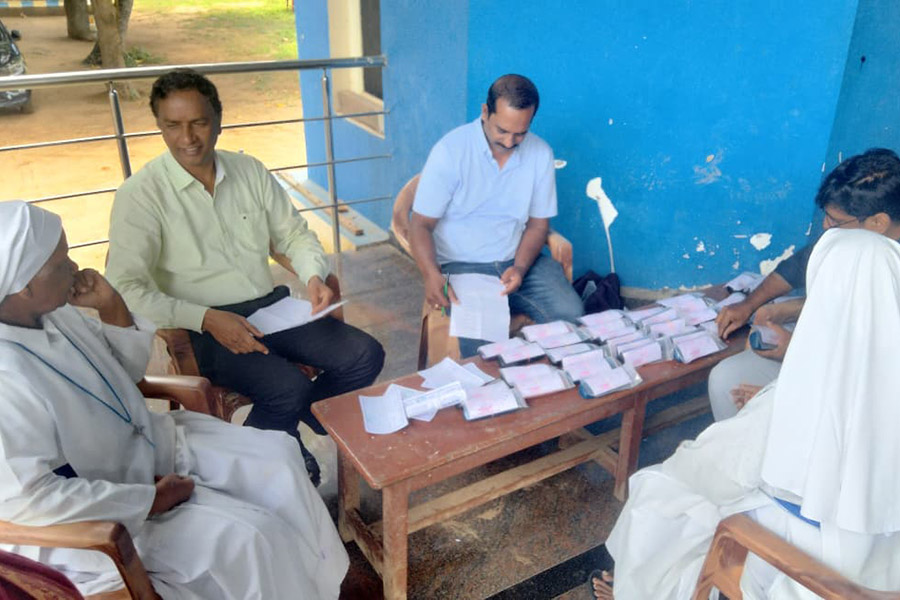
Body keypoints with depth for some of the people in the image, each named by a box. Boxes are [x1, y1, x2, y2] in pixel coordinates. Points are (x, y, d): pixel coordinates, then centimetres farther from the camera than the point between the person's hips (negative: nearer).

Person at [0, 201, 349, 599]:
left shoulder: (51, 312, -3)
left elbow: (128, 369, 10)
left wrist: (111, 305, -9)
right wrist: (149, 500, -24)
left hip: (149, 443, 9)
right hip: (100, 514, -9)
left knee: (277, 458, 2)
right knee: (247, 536, -20)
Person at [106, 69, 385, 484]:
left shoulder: (249, 171, 7)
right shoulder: (140, 195, -8)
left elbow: (294, 234, 14)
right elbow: (126, 289, -15)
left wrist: (314, 276, -7)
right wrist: (207, 319, -25)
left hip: (273, 308, 5)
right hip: (205, 329, -5)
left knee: (366, 357, -9)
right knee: (289, 388, -28)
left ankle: (295, 419, 18)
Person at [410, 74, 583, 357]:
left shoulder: (540, 154, 0)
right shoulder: (450, 151, -11)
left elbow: (538, 223, 7)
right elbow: (421, 224, -9)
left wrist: (520, 268, -12)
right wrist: (432, 275, -28)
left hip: (519, 260, 4)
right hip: (461, 265, -3)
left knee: (570, 313, -20)